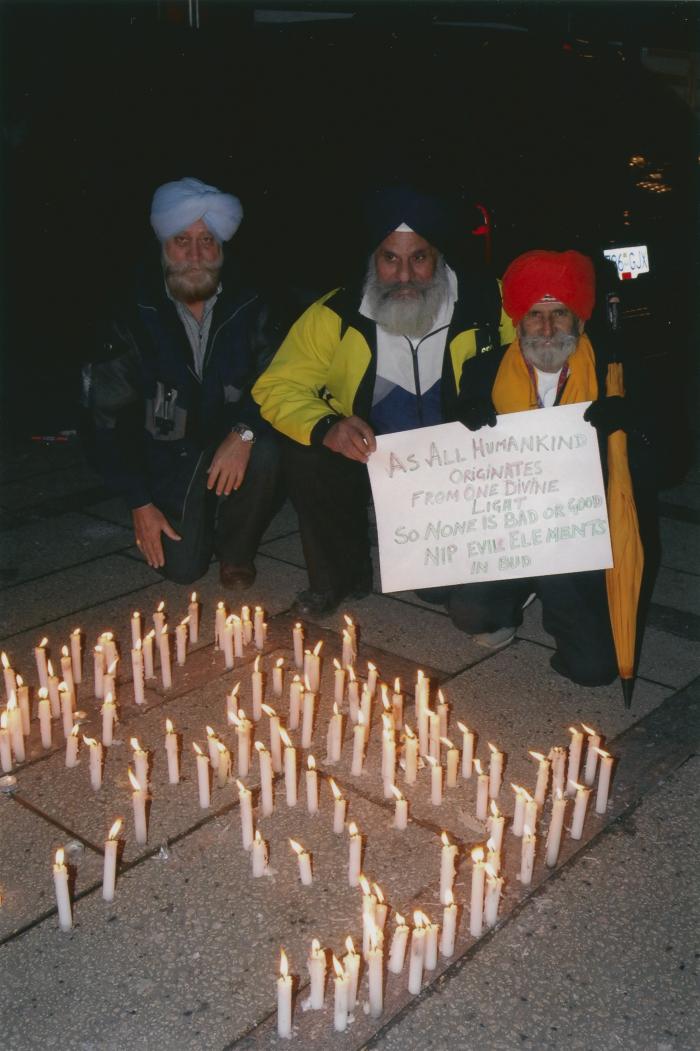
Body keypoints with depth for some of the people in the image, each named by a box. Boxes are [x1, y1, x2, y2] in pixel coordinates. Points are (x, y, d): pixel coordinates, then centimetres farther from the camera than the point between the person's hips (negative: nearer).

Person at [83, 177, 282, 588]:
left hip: (234, 447, 0)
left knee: (265, 455, -32)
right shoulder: (135, 318, -8)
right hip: (169, 464, 0)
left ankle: (238, 553, -3)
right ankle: (202, 520, 28)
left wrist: (245, 432, -35)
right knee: (182, 569, -10)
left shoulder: (249, 308, -8)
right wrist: (140, 503, -7)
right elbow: (110, 415, -5)